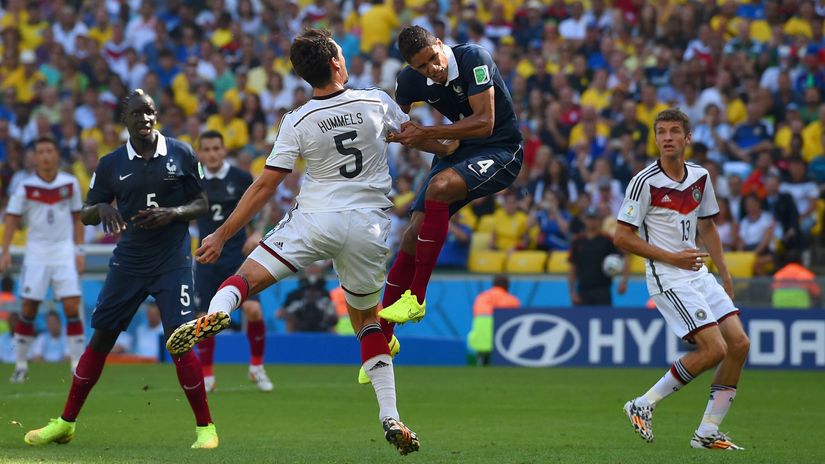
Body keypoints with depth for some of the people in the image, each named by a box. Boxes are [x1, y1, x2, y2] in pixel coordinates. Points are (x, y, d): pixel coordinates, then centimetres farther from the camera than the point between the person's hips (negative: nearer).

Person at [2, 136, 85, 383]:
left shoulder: (70, 184, 1)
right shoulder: (26, 186, -4)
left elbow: (77, 217, 9)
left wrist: (79, 251, 4)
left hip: (64, 252, 0)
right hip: (36, 252, 0)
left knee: (72, 307, -8)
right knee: (29, 308, 1)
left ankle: (78, 364, -3)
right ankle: (21, 364, 12)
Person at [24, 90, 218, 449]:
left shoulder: (181, 154, 0)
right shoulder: (110, 165, 3)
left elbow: (201, 204, 4)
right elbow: (85, 214, 8)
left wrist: (173, 213, -16)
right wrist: (102, 209, -16)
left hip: (173, 261, -2)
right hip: (127, 263, 2)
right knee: (101, 339, 6)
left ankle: (205, 428, -2)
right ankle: (65, 423, 16)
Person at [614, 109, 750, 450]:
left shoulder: (700, 177, 8)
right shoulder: (645, 182, -12)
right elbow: (622, 237, -12)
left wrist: (725, 275, 15)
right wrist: (673, 258, -16)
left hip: (698, 273, 8)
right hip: (668, 278, -7)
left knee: (739, 344, -2)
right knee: (714, 348, -17)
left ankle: (707, 433, 6)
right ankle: (643, 405, -4)